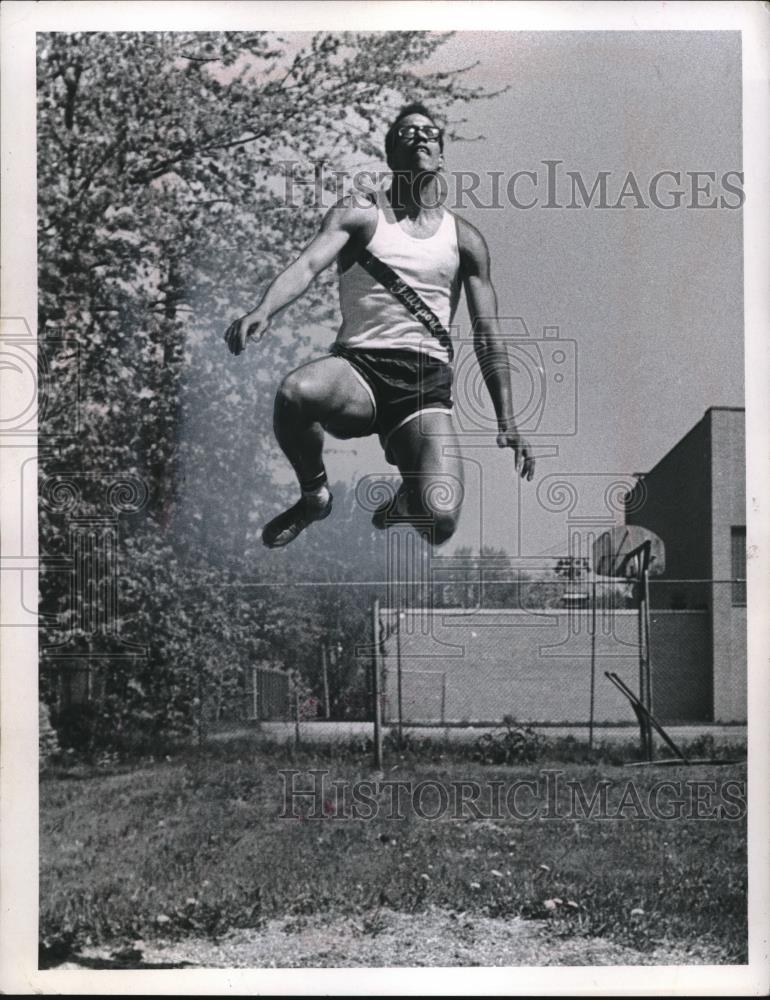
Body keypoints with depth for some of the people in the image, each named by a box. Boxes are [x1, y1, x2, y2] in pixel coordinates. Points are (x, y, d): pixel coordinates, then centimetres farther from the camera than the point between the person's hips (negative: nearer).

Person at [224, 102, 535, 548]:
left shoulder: (464, 239, 14)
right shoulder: (359, 214, 8)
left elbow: (488, 335, 15)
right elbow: (308, 264, -11)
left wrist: (506, 421, 7)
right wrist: (264, 310, -33)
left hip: (427, 378, 1)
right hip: (358, 365, -1)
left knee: (439, 520, -24)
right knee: (297, 392, -39)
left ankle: (407, 499, 18)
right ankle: (314, 495, -6)